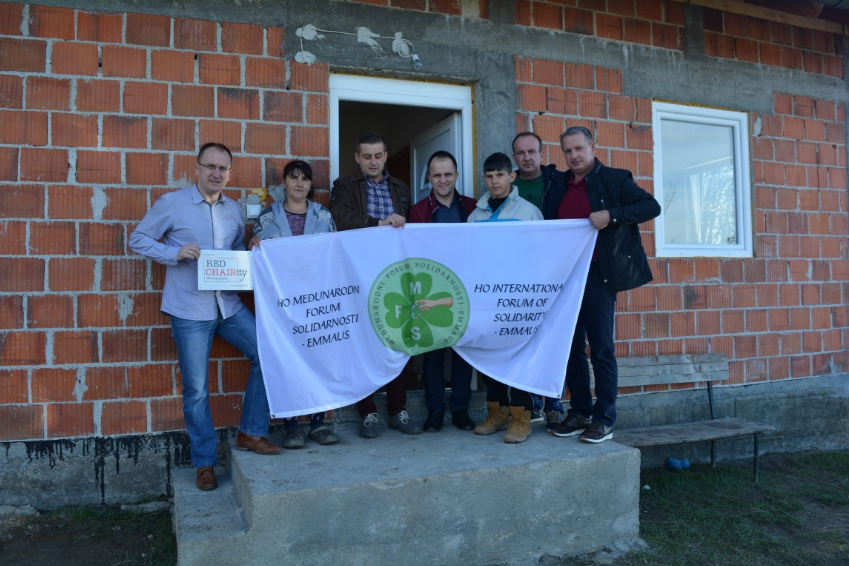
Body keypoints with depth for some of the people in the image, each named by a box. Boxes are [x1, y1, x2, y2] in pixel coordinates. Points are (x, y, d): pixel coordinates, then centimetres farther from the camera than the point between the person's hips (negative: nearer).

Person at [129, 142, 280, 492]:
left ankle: (250, 433, 10)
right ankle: (204, 463, 19)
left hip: (229, 306, 5)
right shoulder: (171, 204, -4)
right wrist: (175, 253, -17)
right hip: (189, 310, -4)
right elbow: (138, 239, -1)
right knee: (196, 390, 2)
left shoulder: (234, 210, 10)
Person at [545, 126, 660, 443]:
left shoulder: (614, 179, 1)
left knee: (601, 349, -1)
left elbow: (651, 206, -6)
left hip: (598, 276, -5)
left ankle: (604, 420, 10)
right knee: (571, 348, 9)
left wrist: (611, 215, -19)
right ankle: (579, 413, 21)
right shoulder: (558, 187, 14)